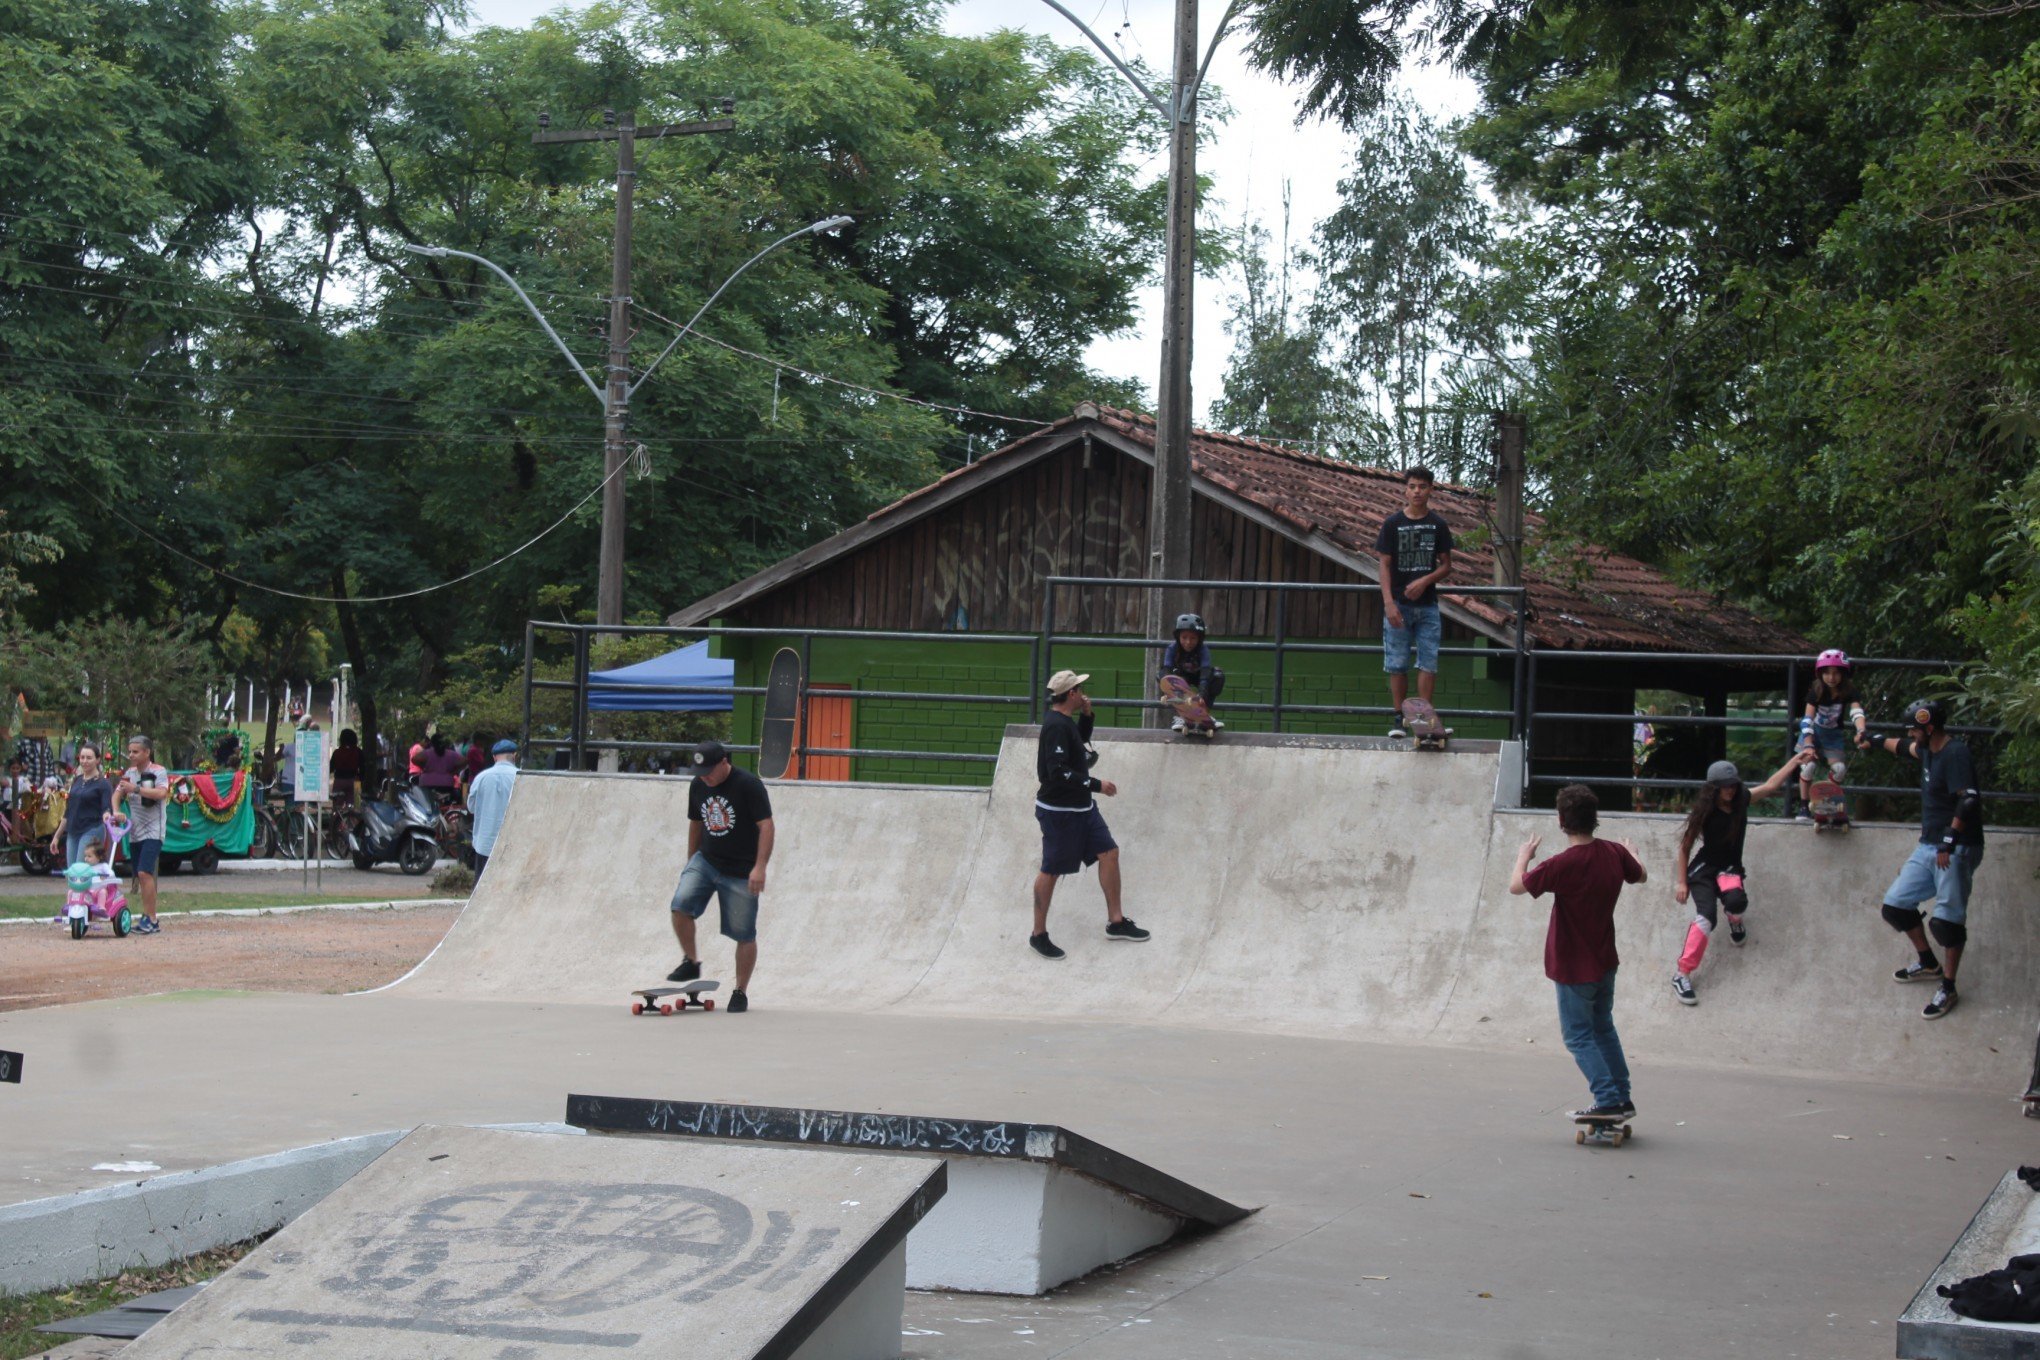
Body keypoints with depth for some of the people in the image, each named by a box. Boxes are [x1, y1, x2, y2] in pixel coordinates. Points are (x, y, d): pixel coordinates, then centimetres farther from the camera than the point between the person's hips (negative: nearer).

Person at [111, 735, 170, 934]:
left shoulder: (158, 772, -4)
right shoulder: (129, 773, 14)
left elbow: (161, 793, -21)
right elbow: (117, 793, 7)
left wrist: (136, 789, -25)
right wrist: (116, 811, -12)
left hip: (153, 830, -7)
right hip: (134, 831, 7)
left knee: (144, 872, -19)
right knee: (140, 875, 8)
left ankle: (151, 919, -17)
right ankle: (147, 918, 15)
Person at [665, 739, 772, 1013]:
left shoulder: (748, 785, -14)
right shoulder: (698, 786, 5)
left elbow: (766, 826, -16)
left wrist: (759, 867, -24)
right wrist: (690, 864, 22)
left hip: (740, 873, -5)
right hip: (705, 861, 5)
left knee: (744, 934, -1)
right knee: (680, 906, -20)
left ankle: (741, 992, 13)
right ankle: (691, 962, -1)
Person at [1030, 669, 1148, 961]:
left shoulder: (1065, 720, 8)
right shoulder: (1055, 726, -22)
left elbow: (1079, 742, 29)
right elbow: (1058, 772, -28)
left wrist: (1087, 715, 11)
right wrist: (1096, 785, -23)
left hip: (1081, 806, 10)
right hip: (1058, 811, -10)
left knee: (1109, 852, 9)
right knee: (1051, 871, 0)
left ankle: (1115, 922, 17)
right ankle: (1039, 935, 12)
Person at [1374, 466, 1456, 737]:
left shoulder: (1438, 526, 6)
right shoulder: (1393, 524, 2)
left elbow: (1446, 564, 8)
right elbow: (1385, 564, -1)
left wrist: (1424, 581, -12)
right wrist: (1389, 602, -11)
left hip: (1427, 605, 1)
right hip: (1398, 604, -1)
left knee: (1428, 663, -4)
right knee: (1397, 664, 0)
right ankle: (1399, 717, 7)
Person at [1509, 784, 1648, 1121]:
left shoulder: (1562, 865, -25)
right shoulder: (1614, 853, -6)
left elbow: (1516, 886, -11)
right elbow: (1641, 876, 17)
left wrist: (1524, 856, 8)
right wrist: (1632, 853, 39)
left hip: (1574, 970, -7)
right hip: (1605, 963, 7)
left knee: (1579, 1036, 3)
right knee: (1604, 1029, 21)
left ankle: (1609, 1101, -4)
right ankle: (1623, 1099, 23)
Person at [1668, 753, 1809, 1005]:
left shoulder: (1741, 801, 0)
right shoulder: (1704, 812, -10)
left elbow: (1771, 785, 12)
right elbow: (1685, 846, -3)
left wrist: (1795, 761, 12)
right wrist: (1682, 882, -4)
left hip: (1730, 868, 3)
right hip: (1704, 869, -3)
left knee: (1736, 900, -33)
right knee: (1707, 917, -26)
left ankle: (1735, 920, 9)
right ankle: (1682, 975, -24)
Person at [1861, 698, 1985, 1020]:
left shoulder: (1956, 754, -17)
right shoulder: (1928, 750, 12)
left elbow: (1969, 800, -28)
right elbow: (1905, 748, 37)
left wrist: (1950, 840, -32)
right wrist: (1876, 741, 51)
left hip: (1957, 849, -10)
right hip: (1928, 847, 10)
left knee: (1948, 918, -9)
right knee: (1895, 905, 11)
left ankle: (1948, 989, 1)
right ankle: (1928, 963, 28)